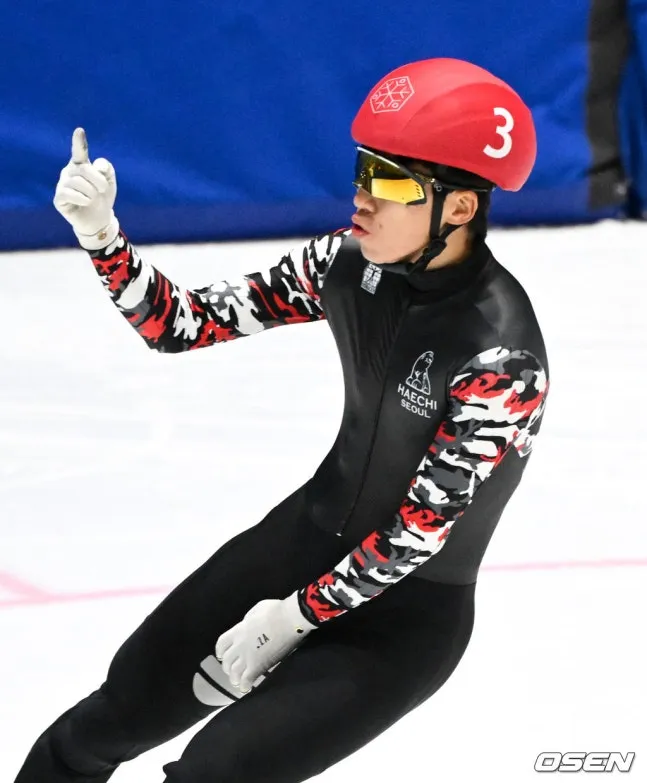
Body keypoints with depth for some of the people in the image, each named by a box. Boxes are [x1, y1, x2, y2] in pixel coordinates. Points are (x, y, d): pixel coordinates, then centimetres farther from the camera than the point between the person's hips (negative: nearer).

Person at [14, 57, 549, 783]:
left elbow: (417, 533, -22)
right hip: (309, 537, 6)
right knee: (115, 718, 12)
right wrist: (100, 233, -21)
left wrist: (289, 621, -15)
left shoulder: (500, 359, -29)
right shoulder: (350, 263, -10)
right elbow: (182, 326, -6)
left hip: (408, 612, -6)